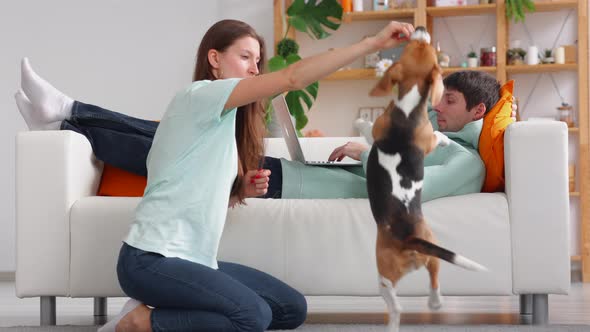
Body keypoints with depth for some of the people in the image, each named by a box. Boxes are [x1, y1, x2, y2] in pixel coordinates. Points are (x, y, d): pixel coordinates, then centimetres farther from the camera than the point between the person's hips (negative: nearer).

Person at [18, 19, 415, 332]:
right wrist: (374, 43, -21)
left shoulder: (229, 119, 20)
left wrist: (242, 190, 2)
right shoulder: (199, 96, -10)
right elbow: (293, 77, -20)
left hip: (195, 259, 10)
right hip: (151, 259, -10)